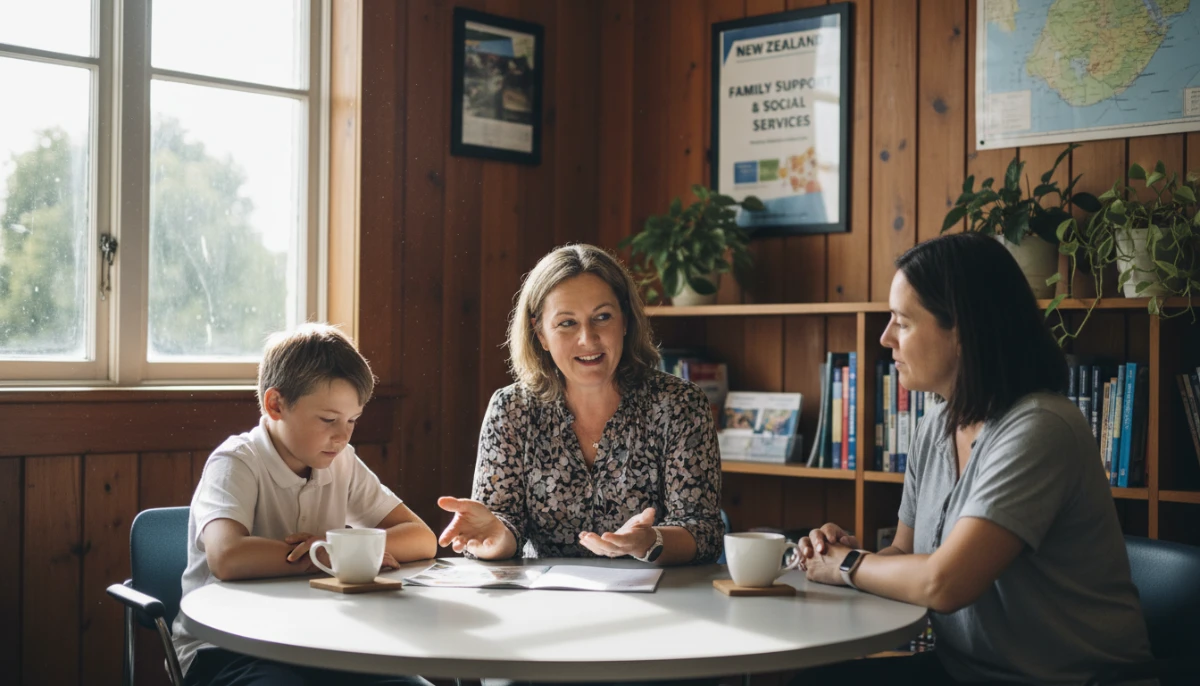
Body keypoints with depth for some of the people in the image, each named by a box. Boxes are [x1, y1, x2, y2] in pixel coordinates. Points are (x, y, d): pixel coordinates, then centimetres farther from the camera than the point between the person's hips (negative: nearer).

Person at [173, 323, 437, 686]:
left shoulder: (342, 462, 7)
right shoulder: (236, 463, -12)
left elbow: (422, 539, 5)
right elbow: (226, 558, -31)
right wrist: (323, 557, -16)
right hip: (224, 651, -5)